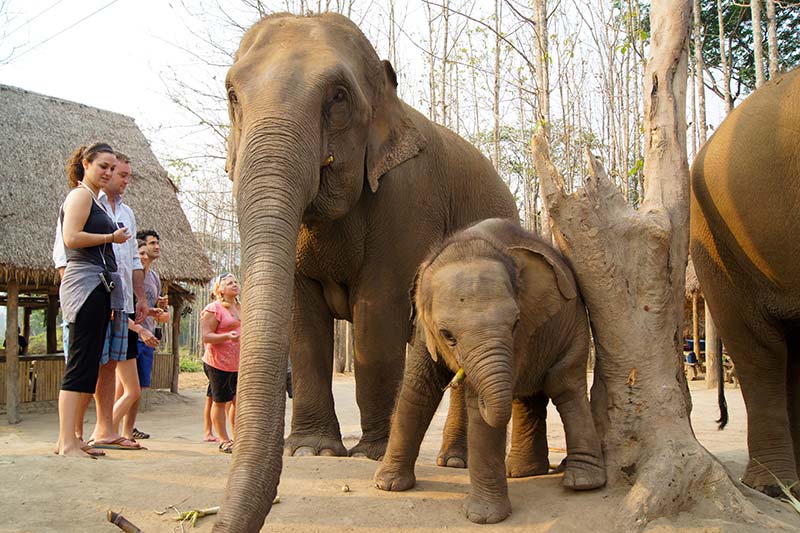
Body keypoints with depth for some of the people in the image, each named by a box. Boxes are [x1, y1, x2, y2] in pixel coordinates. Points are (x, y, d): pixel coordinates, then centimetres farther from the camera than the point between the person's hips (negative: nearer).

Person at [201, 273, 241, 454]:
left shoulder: (241, 308, 15)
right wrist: (227, 337, -26)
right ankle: (224, 440, 12)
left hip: (239, 363, 6)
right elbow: (206, 337, -14)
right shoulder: (214, 309, -8)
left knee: (238, 400, 5)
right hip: (218, 363, -6)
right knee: (220, 402, 2)